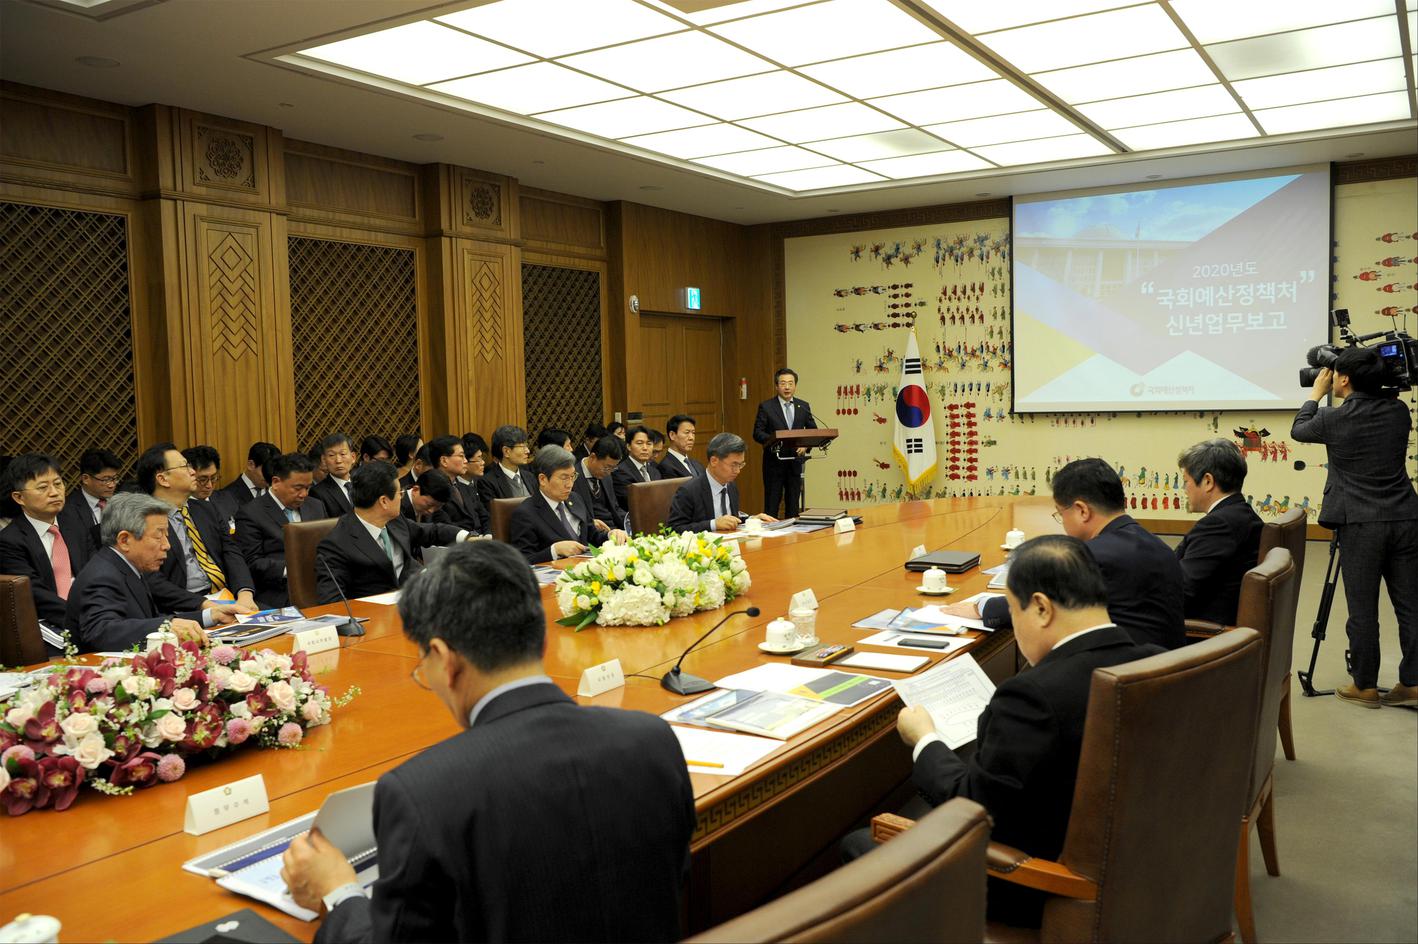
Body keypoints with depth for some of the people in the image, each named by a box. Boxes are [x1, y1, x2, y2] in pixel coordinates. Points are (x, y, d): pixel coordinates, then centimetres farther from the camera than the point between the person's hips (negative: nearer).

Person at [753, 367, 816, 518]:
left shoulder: (804, 407, 8)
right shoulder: (766, 407, -3)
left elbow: (813, 431, 12)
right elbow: (757, 433, -6)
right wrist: (773, 441, -25)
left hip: (795, 461, 3)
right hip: (774, 462, -3)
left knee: (793, 505, 9)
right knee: (771, 505, 1)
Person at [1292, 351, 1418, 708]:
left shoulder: (1334, 419, -7)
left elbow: (1299, 430, 13)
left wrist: (1316, 394, 26)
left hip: (1361, 524, -4)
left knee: (1362, 609, 4)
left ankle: (1364, 686, 13)